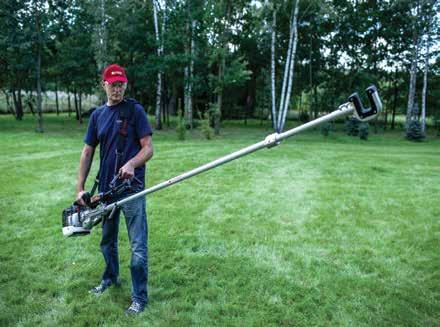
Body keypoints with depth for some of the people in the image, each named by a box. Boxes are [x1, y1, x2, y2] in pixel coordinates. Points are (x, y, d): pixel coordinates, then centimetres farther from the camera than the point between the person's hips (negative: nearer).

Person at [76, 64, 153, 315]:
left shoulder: (135, 110, -5)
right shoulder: (97, 115, 9)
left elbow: (148, 149, -9)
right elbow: (88, 152, 10)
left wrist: (131, 164, -28)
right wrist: (80, 188, 5)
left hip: (132, 187, -5)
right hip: (105, 187, 6)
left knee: (138, 245, -1)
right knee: (107, 240, 21)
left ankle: (140, 297, 13)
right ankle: (111, 278, 45)